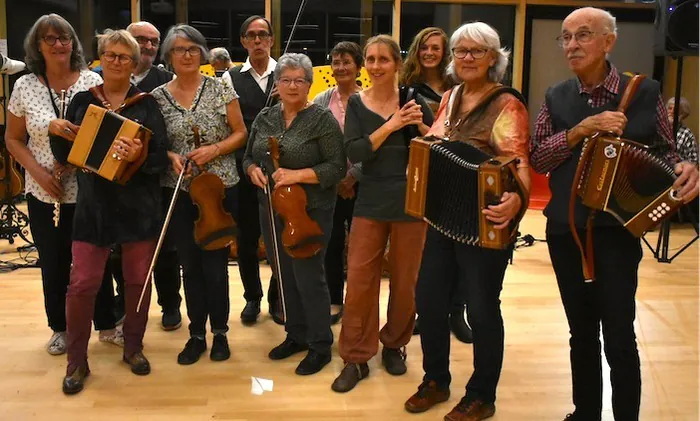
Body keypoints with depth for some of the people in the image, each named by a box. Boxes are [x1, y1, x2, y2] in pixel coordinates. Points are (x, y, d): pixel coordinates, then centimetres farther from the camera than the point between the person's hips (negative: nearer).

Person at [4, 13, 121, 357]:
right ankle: (59, 328, 30)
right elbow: (13, 140, 5)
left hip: (90, 189, 0)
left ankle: (107, 325, 27)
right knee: (53, 264, 12)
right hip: (44, 193, 1)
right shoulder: (24, 87, -1)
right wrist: (38, 172, -10)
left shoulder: (92, 81, -3)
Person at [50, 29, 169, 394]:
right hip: (94, 205, 1)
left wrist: (138, 157, -26)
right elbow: (65, 155, 9)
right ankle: (77, 360, 14)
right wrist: (57, 132, -10)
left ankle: (133, 347, 28)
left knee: (138, 280, 9)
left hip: (138, 206, 0)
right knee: (82, 283, -2)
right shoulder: (82, 101, 6)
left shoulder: (146, 104, 1)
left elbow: (160, 158, -7)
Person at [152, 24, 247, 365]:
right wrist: (171, 156, -12)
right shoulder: (158, 96, 2)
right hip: (179, 193, 2)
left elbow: (240, 134, 1)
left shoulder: (221, 89, -2)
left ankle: (219, 333, 22)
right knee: (190, 266, 9)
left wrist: (214, 149, -15)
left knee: (215, 265, 4)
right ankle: (197, 334, 24)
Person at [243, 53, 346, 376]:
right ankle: (296, 335, 32)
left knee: (308, 277, -1)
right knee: (284, 276, 14)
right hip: (272, 211, 6)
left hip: (309, 213, -6)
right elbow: (248, 157, 15)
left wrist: (298, 175, -24)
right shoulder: (265, 118, 8)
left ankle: (320, 346, 15)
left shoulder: (322, 119, -9)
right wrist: (253, 171, -8)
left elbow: (337, 168, -13)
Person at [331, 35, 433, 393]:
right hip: (371, 204, 1)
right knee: (359, 281, 0)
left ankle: (394, 344, 31)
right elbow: (354, 153, -13)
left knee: (404, 281, 10)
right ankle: (356, 358, 13)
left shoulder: (412, 98, -1)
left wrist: (420, 125, -18)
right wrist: (391, 125, -20)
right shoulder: (356, 103, 1)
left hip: (410, 202, 0)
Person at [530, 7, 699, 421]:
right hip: (565, 231, 3)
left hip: (618, 232, -3)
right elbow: (537, 158, -5)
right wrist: (582, 130, -18)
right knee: (581, 332, 15)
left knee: (619, 337, -2)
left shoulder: (645, 92, -5)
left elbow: (664, 151, 3)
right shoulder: (557, 98, 2)